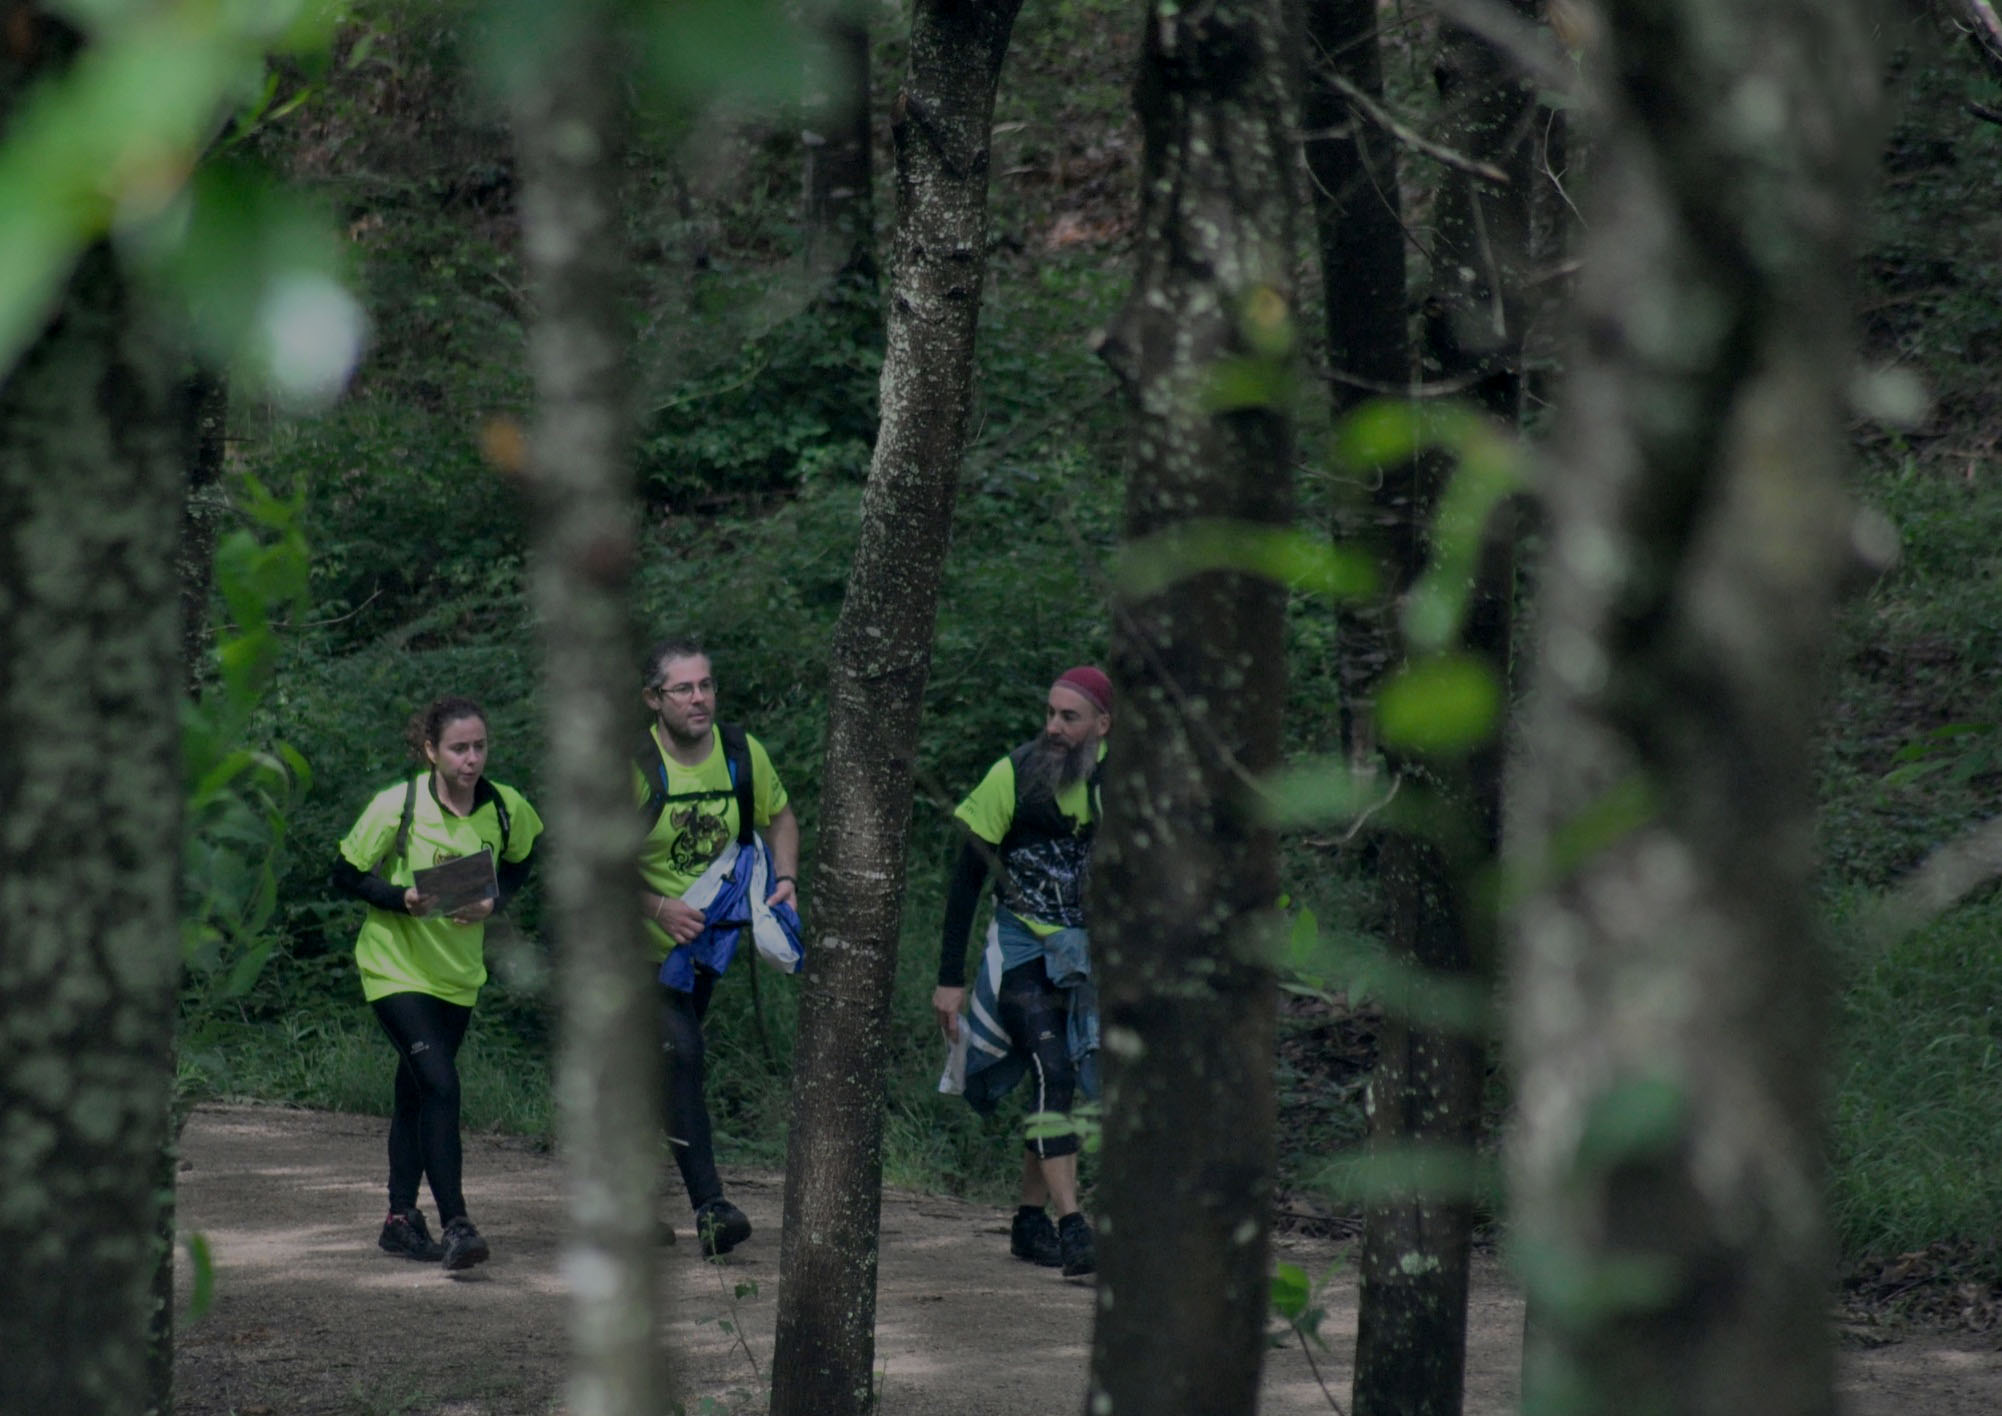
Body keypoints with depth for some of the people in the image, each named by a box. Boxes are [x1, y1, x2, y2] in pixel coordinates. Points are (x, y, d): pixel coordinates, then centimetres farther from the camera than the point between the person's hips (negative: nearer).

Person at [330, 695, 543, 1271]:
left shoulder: (505, 808, -7)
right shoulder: (397, 806, -18)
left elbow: (519, 860, 15)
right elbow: (346, 874, -8)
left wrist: (492, 901, -5)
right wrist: (404, 899, -24)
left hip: (459, 972, 5)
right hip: (395, 966, -5)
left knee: (417, 1091, 15)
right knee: (440, 1085, -18)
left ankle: (401, 1218, 26)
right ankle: (456, 1225, -18)